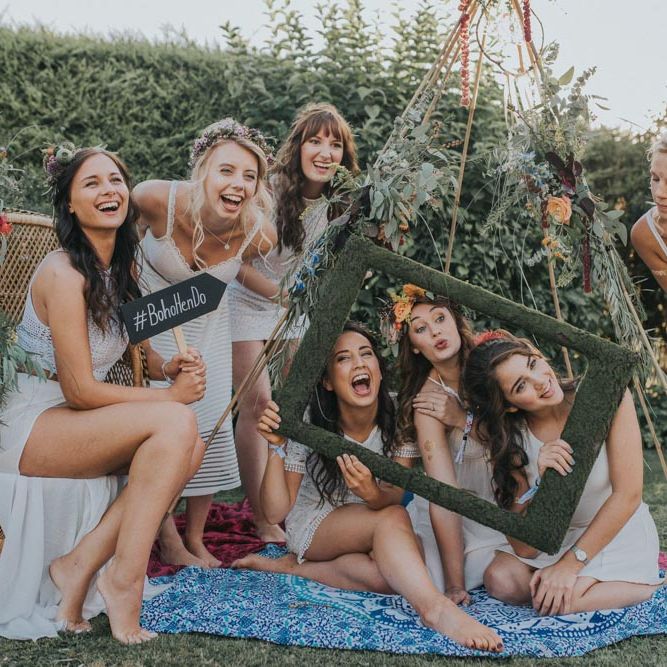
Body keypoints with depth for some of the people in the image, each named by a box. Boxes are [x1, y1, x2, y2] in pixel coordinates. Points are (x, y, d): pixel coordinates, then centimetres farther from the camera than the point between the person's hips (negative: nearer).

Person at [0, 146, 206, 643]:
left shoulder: (125, 270, 9)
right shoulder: (63, 273, -17)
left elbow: (144, 353, 13)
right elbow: (80, 390, -19)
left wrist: (171, 366, -10)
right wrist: (171, 396, -15)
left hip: (78, 424, 8)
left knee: (190, 448, -15)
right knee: (176, 423, -26)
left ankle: (80, 564, -8)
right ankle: (123, 579, -19)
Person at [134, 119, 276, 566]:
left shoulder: (259, 236, -26)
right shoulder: (157, 200, -34)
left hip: (208, 325, 3)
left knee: (211, 427, 4)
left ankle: (196, 539, 23)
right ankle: (170, 542, 14)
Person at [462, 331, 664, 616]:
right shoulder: (507, 438, -13)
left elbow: (627, 495, -21)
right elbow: (523, 547, -17)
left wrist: (570, 564, -21)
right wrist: (540, 479, -33)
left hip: (618, 534, -4)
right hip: (553, 539, 4)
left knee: (554, 601, -27)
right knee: (500, 580, -21)